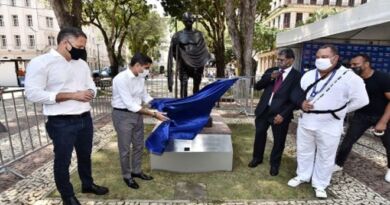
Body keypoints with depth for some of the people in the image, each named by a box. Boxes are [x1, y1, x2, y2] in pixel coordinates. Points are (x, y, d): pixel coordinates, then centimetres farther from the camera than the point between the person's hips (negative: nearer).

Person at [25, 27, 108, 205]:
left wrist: (89, 93, -10)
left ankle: (87, 184, 42)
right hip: (61, 123, -6)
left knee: (85, 155, 21)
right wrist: (72, 95, -21)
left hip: (85, 119, 6)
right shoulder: (40, 62, -11)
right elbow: (33, 93, -18)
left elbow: (92, 86, 15)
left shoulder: (82, 64, 9)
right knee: (62, 160, 11)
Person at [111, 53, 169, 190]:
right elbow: (130, 105, -27)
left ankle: (136, 171, 37)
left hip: (136, 113, 7)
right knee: (125, 148, 8)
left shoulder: (140, 78, -1)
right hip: (123, 115, -7)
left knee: (139, 145, 17)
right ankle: (127, 176, 29)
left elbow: (145, 97, 11)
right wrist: (153, 114, -27)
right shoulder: (121, 79, -24)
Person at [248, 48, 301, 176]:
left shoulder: (297, 76, -7)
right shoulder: (271, 71, 7)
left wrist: (283, 114, -16)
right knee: (259, 135, 15)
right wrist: (270, 77, -13)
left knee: (279, 141, 10)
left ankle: (274, 164, 33)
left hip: (280, 113, -4)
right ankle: (257, 158, 38)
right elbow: (257, 86, 2)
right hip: (263, 110, 4)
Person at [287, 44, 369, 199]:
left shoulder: (349, 77, -15)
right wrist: (301, 103, -8)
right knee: (304, 151, 18)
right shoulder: (309, 75, 1)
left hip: (329, 125, -4)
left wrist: (339, 111, -6)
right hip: (306, 121, 5)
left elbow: (361, 100, -9)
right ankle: (302, 176, 39)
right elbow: (296, 92, 11)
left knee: (325, 157, 12)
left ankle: (320, 185, 31)